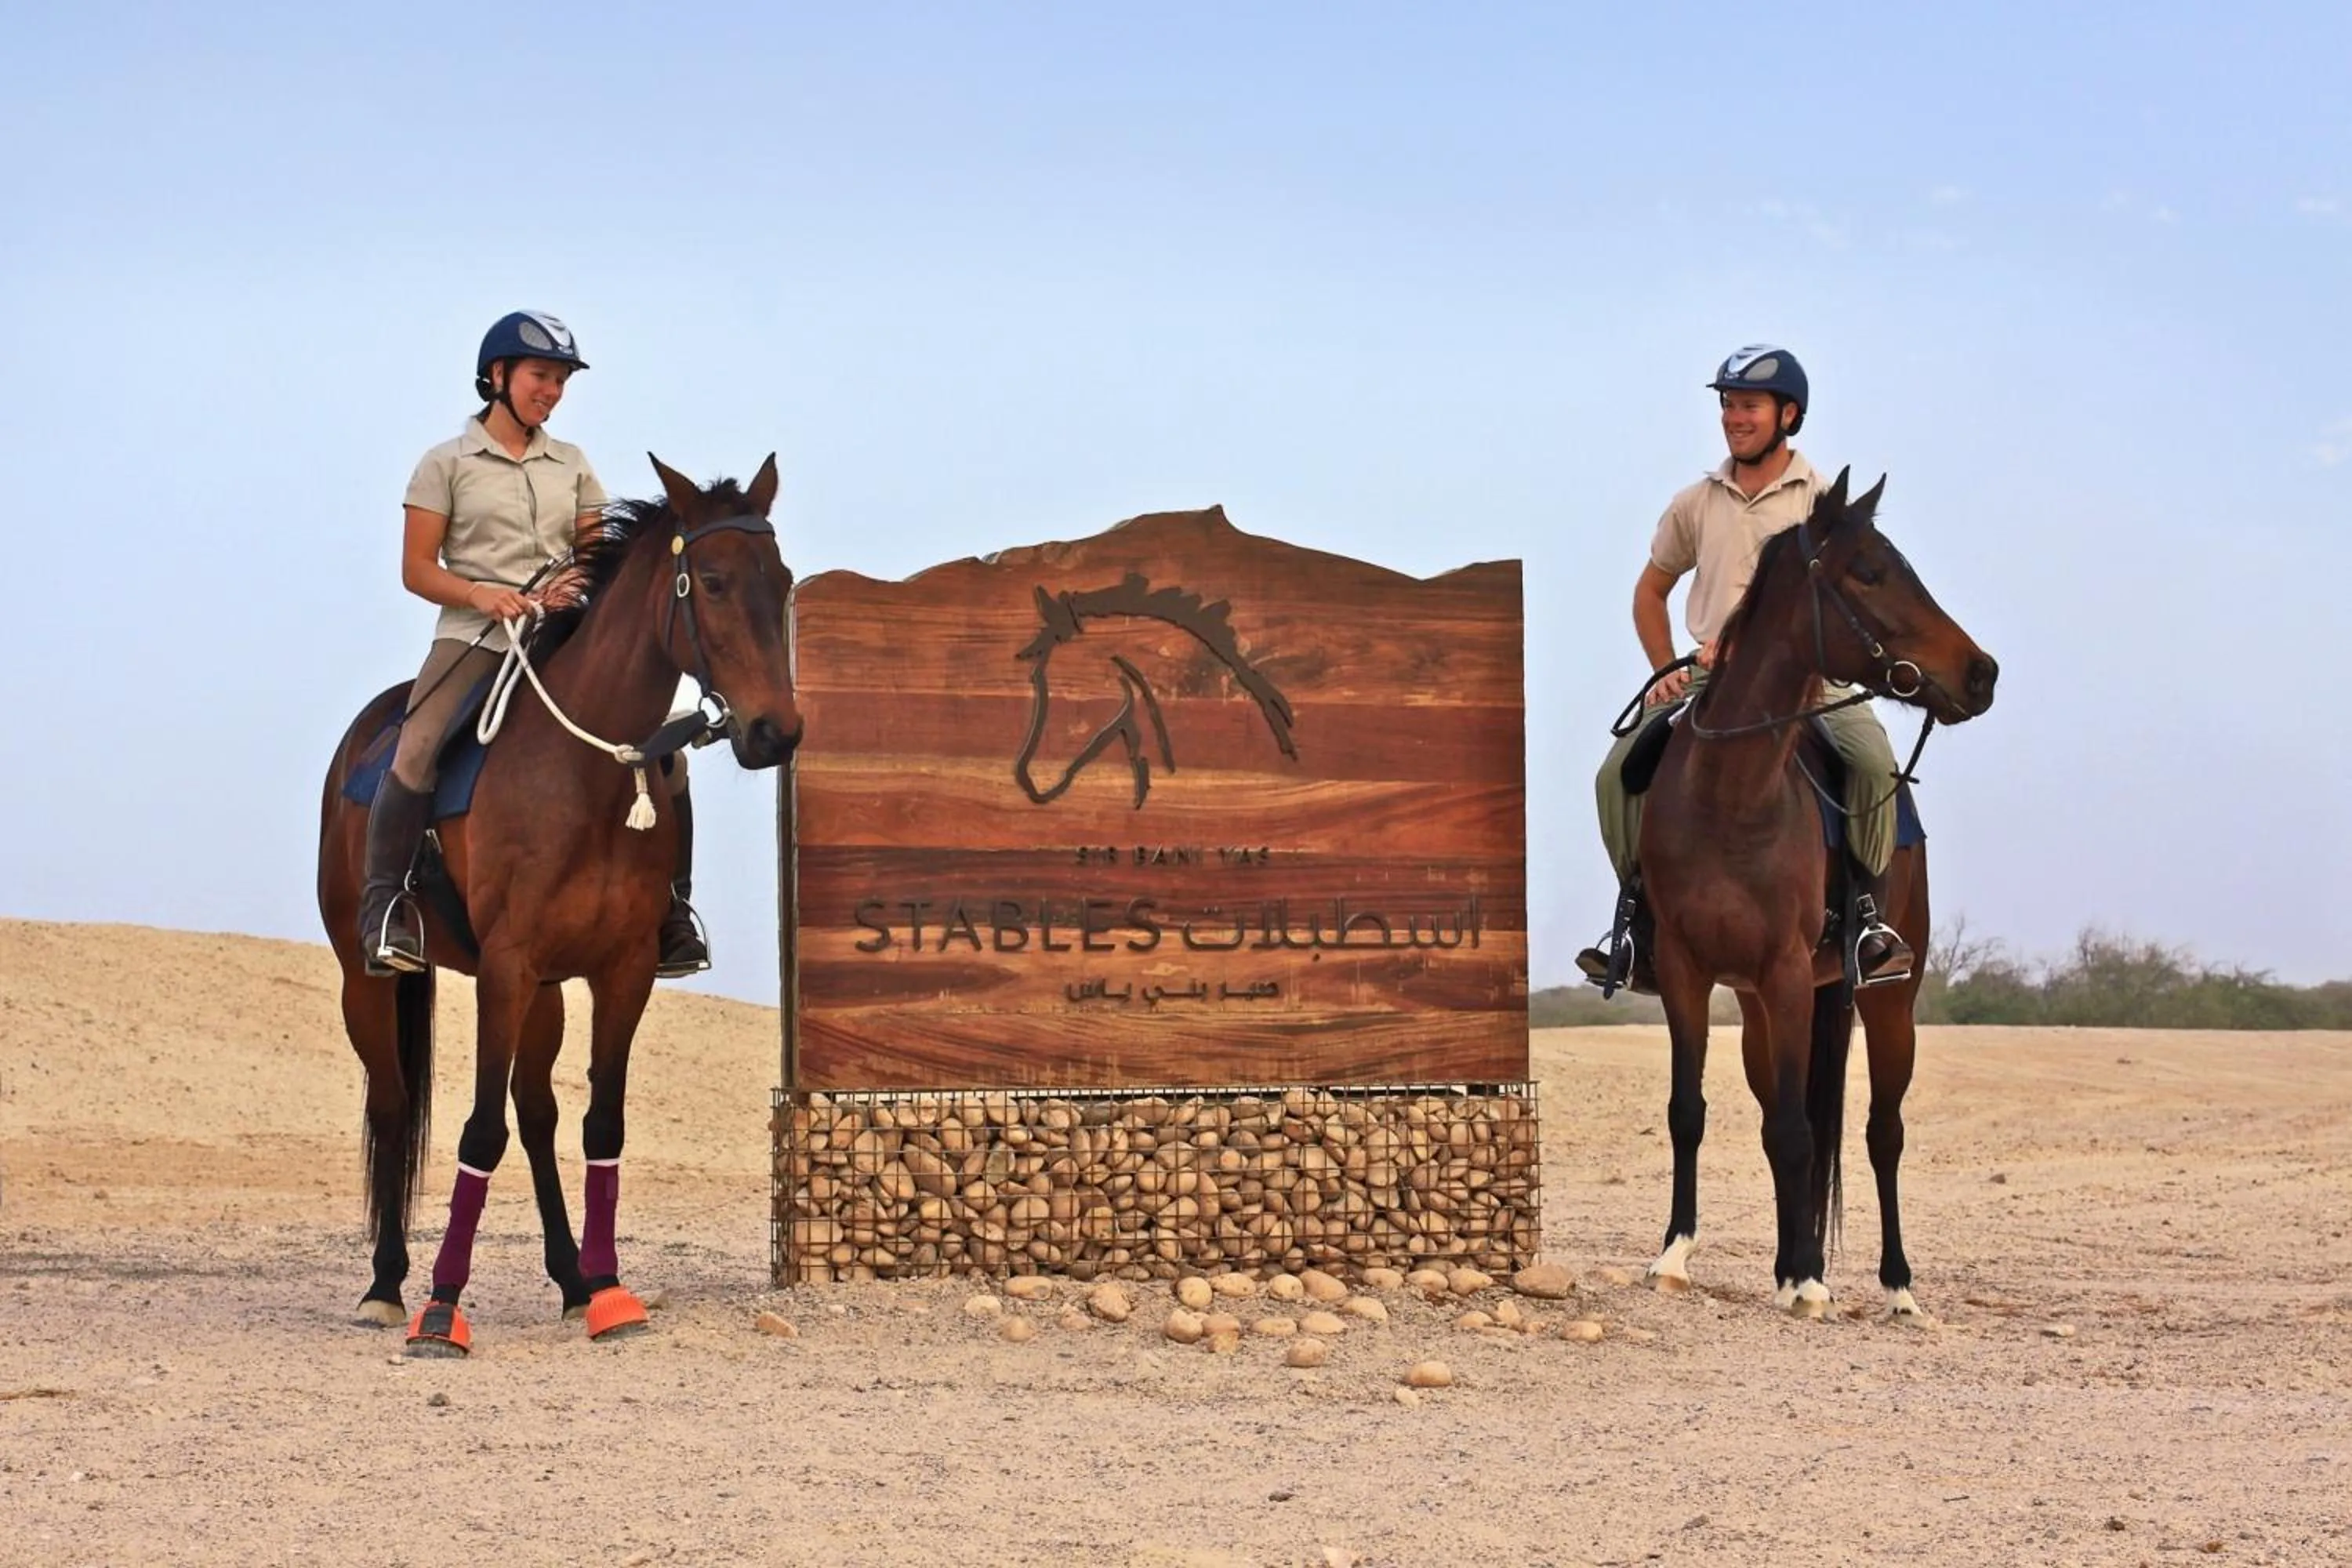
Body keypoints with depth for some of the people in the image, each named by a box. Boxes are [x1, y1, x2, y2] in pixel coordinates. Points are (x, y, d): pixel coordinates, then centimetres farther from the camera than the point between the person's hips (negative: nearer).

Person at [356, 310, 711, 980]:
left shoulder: (571, 465, 17)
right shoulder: (448, 464, 5)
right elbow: (417, 569, 1)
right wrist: (480, 595, -18)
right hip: (474, 639, -4)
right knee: (415, 756, -29)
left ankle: (674, 908, 4)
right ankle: (385, 906, -17)